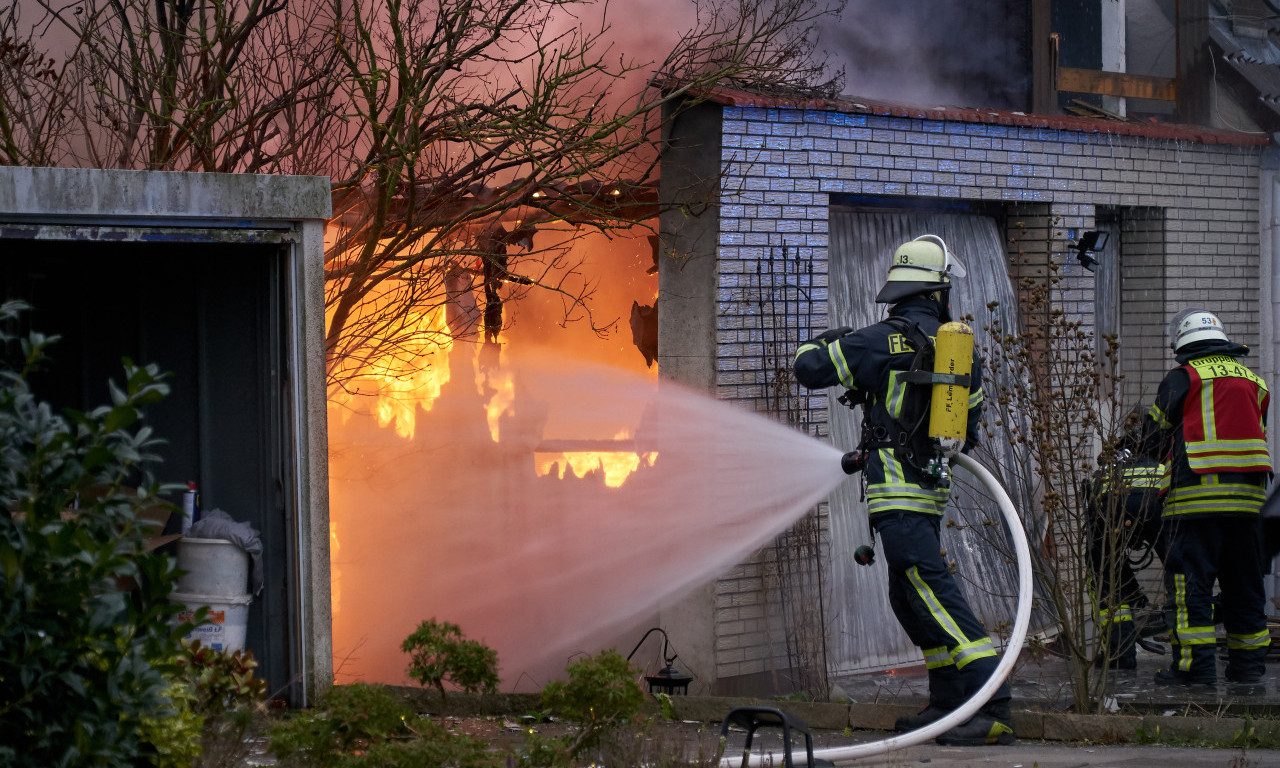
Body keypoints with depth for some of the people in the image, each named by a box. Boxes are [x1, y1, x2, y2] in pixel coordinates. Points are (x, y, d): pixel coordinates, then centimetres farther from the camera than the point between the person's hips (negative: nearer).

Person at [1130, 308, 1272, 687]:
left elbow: (1153, 439, 5)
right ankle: (1249, 665, 14)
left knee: (1189, 583, -3)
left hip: (1196, 496, -5)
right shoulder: (1254, 382, 15)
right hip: (1248, 496, 5)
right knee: (1243, 584, 12)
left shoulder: (1182, 378, 0)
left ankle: (1195, 664, -8)